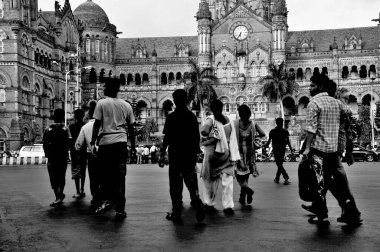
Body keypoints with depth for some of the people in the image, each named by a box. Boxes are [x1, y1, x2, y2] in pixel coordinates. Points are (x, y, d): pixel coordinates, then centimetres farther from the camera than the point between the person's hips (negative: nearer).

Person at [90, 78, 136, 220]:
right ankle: (120, 209, 4)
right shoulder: (126, 105, 11)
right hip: (121, 143, 2)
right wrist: (133, 146, 20)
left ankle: (106, 201, 5)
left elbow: (97, 124, -3)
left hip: (105, 142, -2)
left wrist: (93, 142, 2)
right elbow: (131, 127, 13)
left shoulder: (102, 103, 1)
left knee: (104, 175, 12)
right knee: (120, 177, 4)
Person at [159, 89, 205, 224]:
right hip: (190, 154, 3)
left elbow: (167, 138, -10)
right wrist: (195, 151, 18)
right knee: (191, 181, 13)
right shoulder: (192, 116, 3)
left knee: (176, 185, 4)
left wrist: (162, 154, -3)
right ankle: (197, 202, -10)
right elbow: (197, 137, 7)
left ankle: (177, 214, 8)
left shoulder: (171, 117, -8)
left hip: (175, 154, -3)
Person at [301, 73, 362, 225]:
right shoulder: (337, 102, 13)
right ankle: (351, 213, 14)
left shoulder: (314, 103, -7)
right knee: (340, 180, 11)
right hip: (334, 148, 6)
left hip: (319, 148, -6)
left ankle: (322, 216, 6)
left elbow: (311, 129, -15)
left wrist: (307, 148, -16)